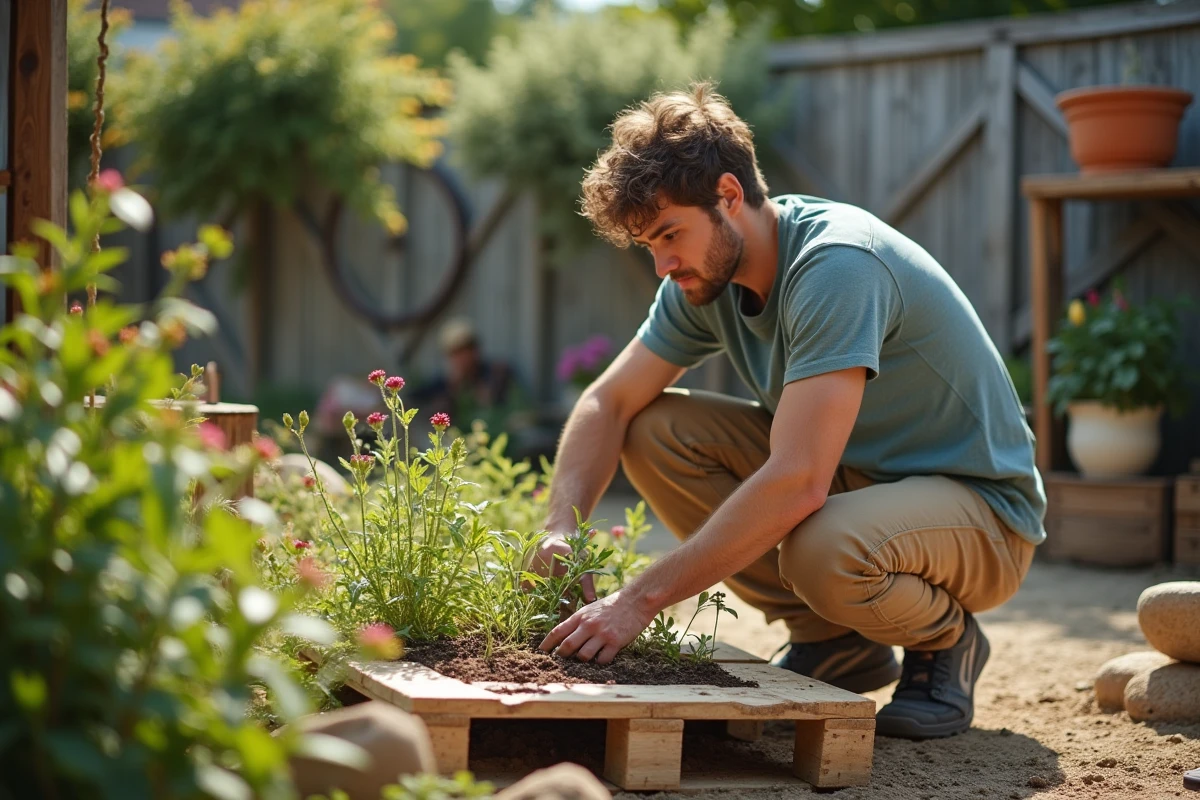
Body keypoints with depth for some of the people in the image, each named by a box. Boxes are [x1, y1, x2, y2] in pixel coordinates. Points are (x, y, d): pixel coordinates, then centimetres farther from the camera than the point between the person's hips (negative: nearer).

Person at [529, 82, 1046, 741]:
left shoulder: (839, 264, -29)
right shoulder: (709, 274, -4)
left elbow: (797, 483, -37)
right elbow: (610, 402, 3)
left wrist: (641, 600, -35)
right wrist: (561, 528, -17)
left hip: (980, 512, -8)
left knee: (821, 550, -39)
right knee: (656, 431, -8)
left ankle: (944, 639, -4)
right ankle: (833, 641, 1)